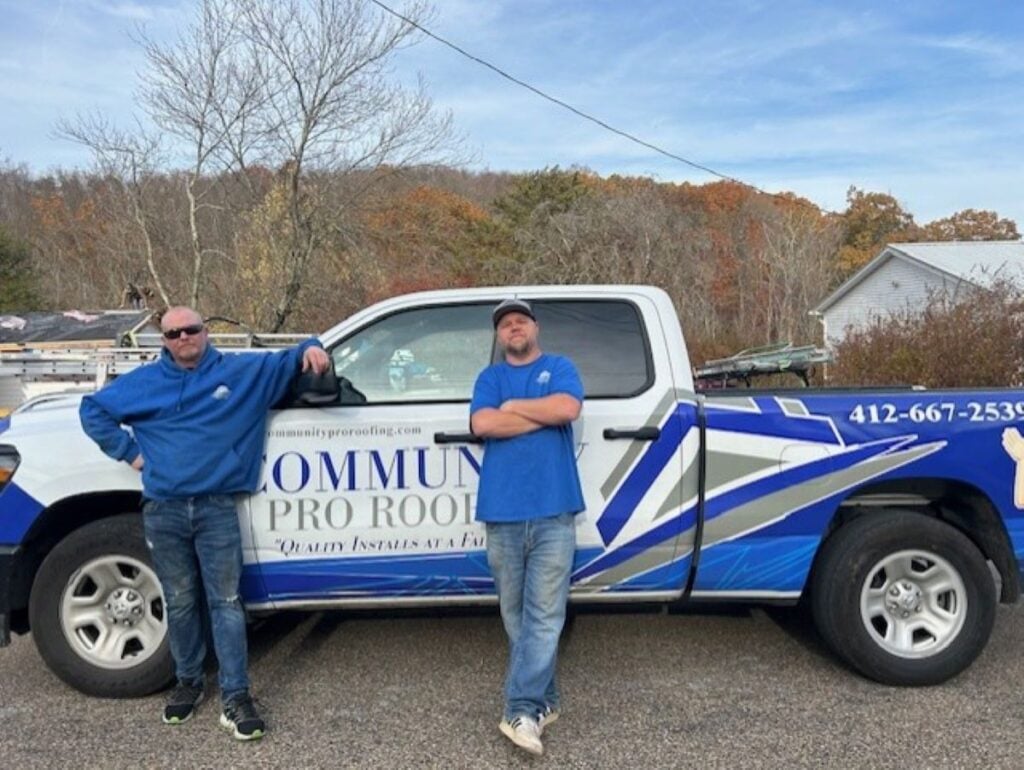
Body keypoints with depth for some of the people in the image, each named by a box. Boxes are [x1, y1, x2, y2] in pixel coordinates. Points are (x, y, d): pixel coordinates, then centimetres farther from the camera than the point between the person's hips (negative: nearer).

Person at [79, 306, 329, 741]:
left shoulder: (241, 371, 6)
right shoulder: (145, 380, 9)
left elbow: (284, 363, 10)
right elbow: (93, 411, 17)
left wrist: (309, 349, -13)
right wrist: (130, 452, 6)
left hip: (216, 508, -2)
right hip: (163, 510, 2)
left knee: (225, 602, -1)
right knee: (180, 603, 13)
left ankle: (235, 698, 4)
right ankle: (188, 682, 31)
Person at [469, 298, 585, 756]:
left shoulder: (559, 368, 10)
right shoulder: (490, 377, 14)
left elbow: (568, 408, -12)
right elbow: (481, 424, -6)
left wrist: (513, 406, -3)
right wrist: (542, 416, -6)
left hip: (553, 512, -2)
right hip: (503, 514, 2)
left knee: (544, 616, -6)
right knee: (516, 616, 8)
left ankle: (522, 710, -2)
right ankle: (543, 701, 23)